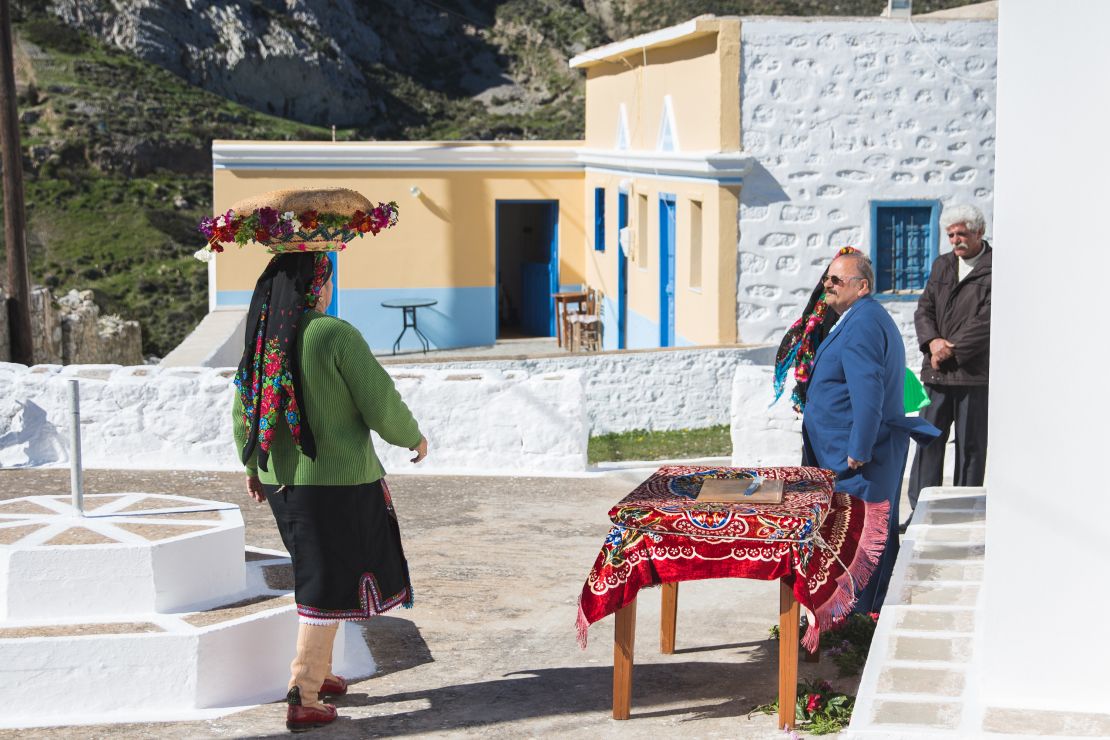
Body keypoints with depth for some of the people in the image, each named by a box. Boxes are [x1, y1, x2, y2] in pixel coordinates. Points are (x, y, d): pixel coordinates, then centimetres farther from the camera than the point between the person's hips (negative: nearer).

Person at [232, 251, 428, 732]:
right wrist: (414, 438, 5)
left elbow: (243, 411, 12)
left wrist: (251, 467, 26)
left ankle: (318, 671, 35)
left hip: (280, 481, 7)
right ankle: (303, 699, 3)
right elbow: (381, 405, -14)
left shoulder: (262, 338, 2)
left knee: (317, 576, 24)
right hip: (338, 481, -7)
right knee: (329, 587, 4)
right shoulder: (336, 335, -18)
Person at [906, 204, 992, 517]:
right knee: (928, 440, 4)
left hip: (974, 373, -5)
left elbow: (986, 323, -12)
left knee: (971, 447, 2)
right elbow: (924, 309, 12)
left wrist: (951, 350, -11)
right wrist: (933, 341, -7)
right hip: (937, 373, 5)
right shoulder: (942, 265, 15)